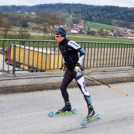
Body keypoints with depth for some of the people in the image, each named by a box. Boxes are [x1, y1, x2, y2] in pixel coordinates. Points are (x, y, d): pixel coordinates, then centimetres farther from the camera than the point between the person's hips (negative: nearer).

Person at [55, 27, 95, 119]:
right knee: (62, 88, 10)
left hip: (76, 69, -9)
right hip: (68, 70, 9)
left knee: (83, 89, -9)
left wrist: (78, 65, -19)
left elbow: (82, 52, -17)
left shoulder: (69, 43, -17)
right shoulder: (60, 45, 9)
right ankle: (68, 106, 29)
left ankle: (91, 109, 0)